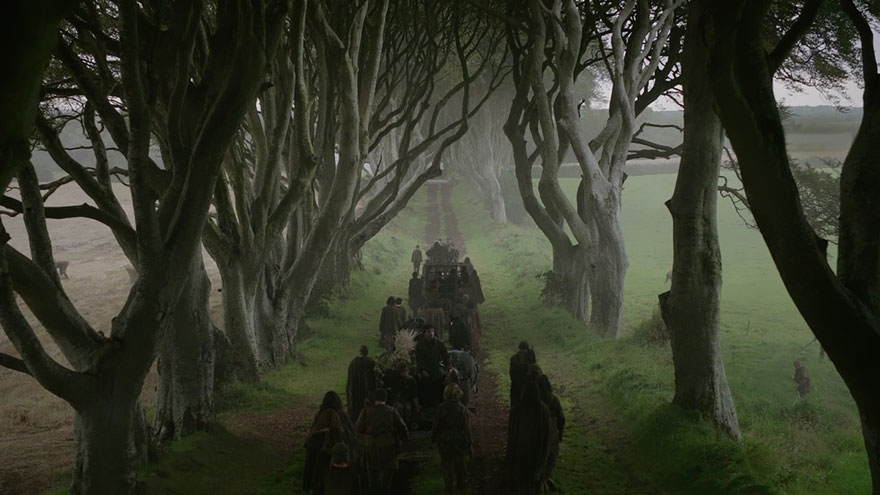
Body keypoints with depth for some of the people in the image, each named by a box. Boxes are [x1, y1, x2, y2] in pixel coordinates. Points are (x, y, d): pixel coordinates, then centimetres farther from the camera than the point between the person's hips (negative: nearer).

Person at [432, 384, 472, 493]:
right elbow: (467, 429, -10)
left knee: (447, 464, 14)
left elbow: (436, 425, -9)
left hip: (444, 441, -1)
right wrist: (469, 445, 0)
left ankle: (449, 486, 21)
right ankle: (460, 484, 33)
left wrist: (433, 438, 9)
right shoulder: (463, 409, -15)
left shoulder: (441, 408, -18)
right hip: (460, 441, 1)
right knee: (460, 463, 20)